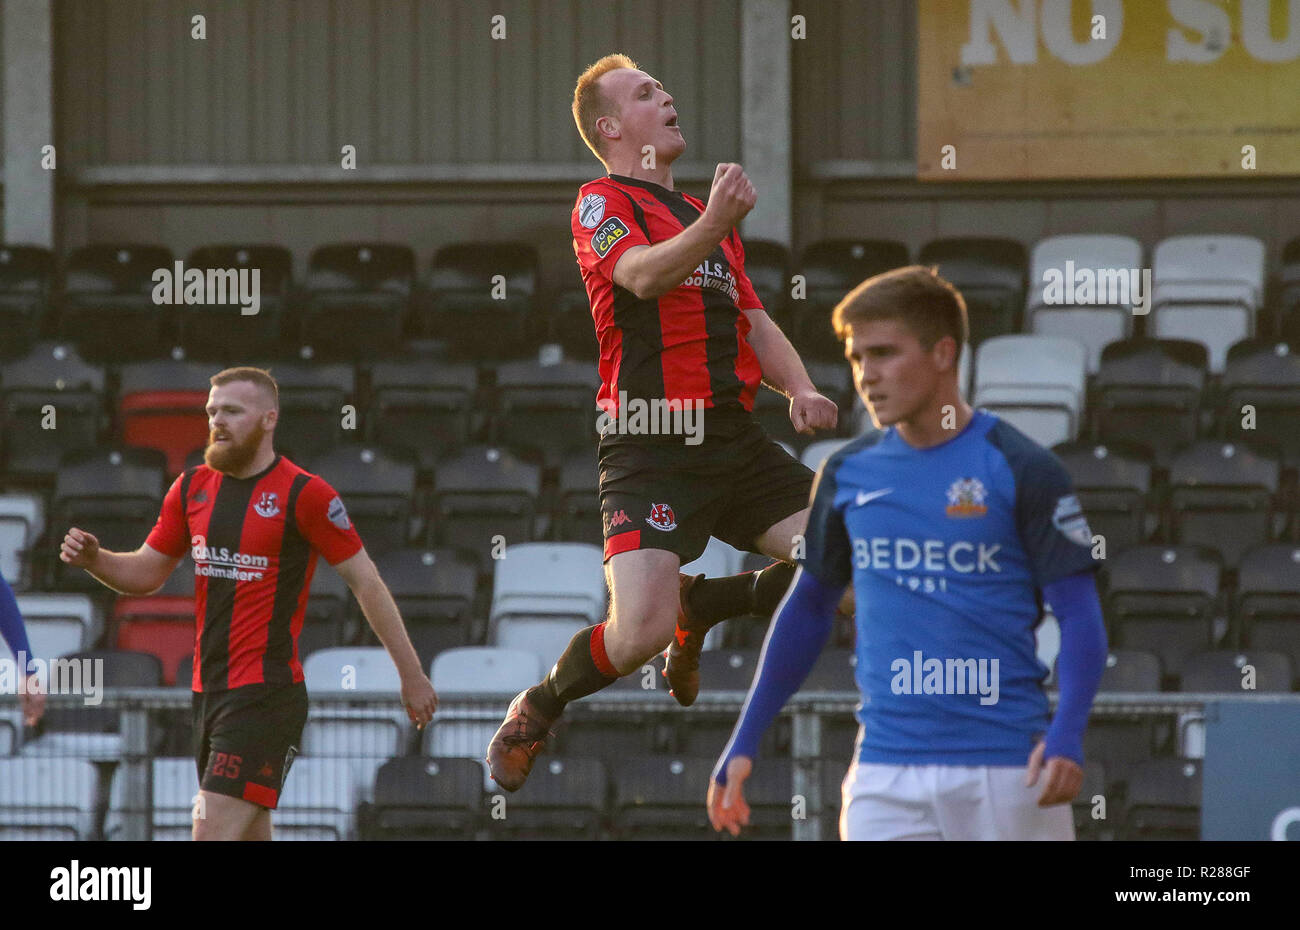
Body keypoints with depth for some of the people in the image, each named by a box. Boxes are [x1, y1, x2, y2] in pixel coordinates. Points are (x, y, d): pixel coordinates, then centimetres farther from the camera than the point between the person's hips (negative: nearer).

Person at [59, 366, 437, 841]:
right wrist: (93, 558, -3)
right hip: (208, 690, 7)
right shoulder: (193, 487, 10)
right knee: (250, 838, 11)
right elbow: (146, 573, 18)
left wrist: (411, 675, -3)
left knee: (213, 834, -16)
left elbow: (366, 583, -5)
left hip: (268, 693, -7)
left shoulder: (304, 494, -9)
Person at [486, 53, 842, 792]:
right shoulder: (603, 205, 2)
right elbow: (643, 274, -19)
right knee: (641, 632, -22)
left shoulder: (705, 216, 26)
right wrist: (714, 226, -37)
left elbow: (754, 323, 24)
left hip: (736, 439, 7)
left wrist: (801, 390, 4)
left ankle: (698, 607, 17)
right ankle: (538, 711, 10)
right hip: (652, 447, -7)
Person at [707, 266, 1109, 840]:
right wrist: (745, 742, 17)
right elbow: (808, 608, 20)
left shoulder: (1021, 469, -4)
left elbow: (1079, 615, -5)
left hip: (1006, 770, -3)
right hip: (886, 767, 3)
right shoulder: (847, 474, 9)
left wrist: (1066, 734, -21)